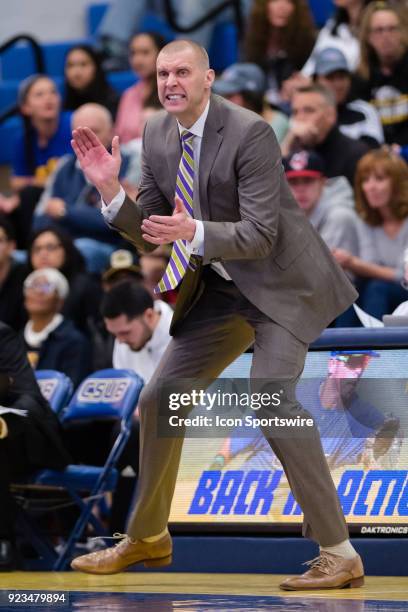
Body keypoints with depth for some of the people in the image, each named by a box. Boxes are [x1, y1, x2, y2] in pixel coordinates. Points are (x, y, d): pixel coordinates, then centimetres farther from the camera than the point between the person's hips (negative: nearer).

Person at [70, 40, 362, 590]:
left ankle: (339, 554, -19)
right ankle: (147, 538, 29)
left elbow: (260, 236, -24)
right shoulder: (157, 135, 0)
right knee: (159, 401, 9)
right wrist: (111, 190, -13)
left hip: (279, 282, -8)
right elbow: (147, 232, 5)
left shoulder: (250, 133, -22)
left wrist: (194, 232, -40)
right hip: (218, 290, 8)